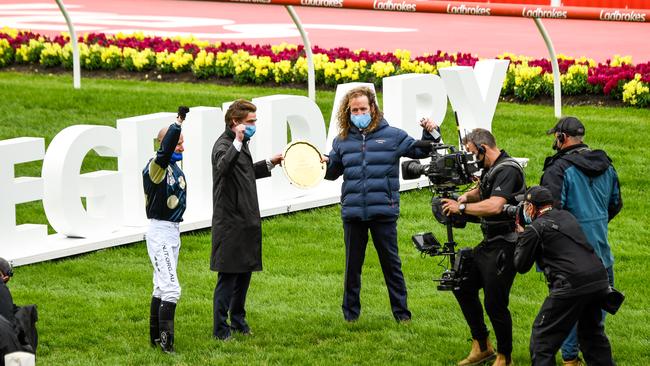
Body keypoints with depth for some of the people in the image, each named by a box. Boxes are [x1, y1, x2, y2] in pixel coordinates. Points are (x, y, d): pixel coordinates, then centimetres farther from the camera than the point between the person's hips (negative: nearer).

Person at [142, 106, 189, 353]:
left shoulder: (176, 168, 10)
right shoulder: (156, 166, -17)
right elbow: (164, 152, -37)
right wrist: (178, 122, -42)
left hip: (173, 231, 10)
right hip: (159, 232, -10)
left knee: (162, 287, 16)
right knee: (171, 289, -14)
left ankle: (155, 337, 24)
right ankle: (165, 339, -10)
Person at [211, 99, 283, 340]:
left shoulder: (242, 144, 15)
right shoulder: (223, 145, -15)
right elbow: (223, 167, -39)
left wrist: (269, 164, 29)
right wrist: (238, 143, -47)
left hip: (247, 221, 10)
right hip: (229, 223, -10)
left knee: (244, 273, 16)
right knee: (228, 276, -6)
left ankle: (238, 321, 27)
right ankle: (220, 329, -2)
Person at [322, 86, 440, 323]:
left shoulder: (391, 136, 1)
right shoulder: (342, 141, 8)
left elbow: (420, 151, 7)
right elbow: (333, 173, 18)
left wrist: (430, 134, -11)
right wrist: (324, 164, -4)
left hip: (384, 212, -2)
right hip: (352, 213, 2)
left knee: (391, 263, 6)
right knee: (353, 265, 11)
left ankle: (401, 311, 15)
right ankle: (350, 312, 22)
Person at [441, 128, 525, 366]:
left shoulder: (507, 170, -19)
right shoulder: (491, 169, 11)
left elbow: (494, 206, -32)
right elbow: (482, 192, 30)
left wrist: (461, 208, -20)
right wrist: (466, 196, 6)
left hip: (505, 247, -11)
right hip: (489, 243, 11)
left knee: (495, 304, -7)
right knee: (463, 287, 15)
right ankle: (481, 346, 24)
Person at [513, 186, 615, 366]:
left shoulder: (535, 229, 0)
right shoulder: (567, 216, 19)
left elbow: (521, 266, 9)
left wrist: (520, 235, 21)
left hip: (572, 287, -7)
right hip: (600, 281, 7)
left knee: (542, 339, 2)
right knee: (592, 333, 26)